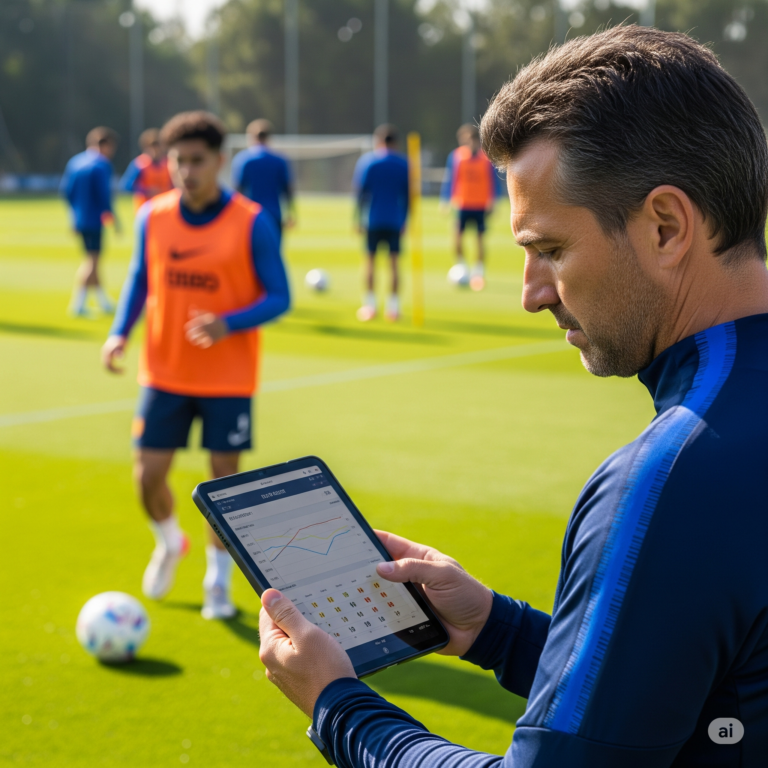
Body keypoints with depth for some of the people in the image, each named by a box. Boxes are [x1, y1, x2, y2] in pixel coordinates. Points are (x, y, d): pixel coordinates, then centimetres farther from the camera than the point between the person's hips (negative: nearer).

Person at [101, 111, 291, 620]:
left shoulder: (252, 223, -11)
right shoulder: (153, 218, -1)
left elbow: (279, 297, -8)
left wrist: (228, 324, -26)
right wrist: (120, 333, -3)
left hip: (228, 376, -2)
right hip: (165, 372, 3)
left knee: (225, 477, 3)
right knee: (149, 474, 0)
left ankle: (218, 581, 23)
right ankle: (169, 544, 34)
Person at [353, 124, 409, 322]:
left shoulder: (367, 161, -1)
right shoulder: (404, 164, 5)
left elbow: (360, 191, -2)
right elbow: (407, 195, 7)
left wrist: (359, 219, 4)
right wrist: (404, 220, 14)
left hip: (372, 219, -1)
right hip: (395, 221, 1)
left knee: (371, 260, 6)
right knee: (393, 262, 4)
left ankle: (370, 304, 5)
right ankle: (393, 305, 3)